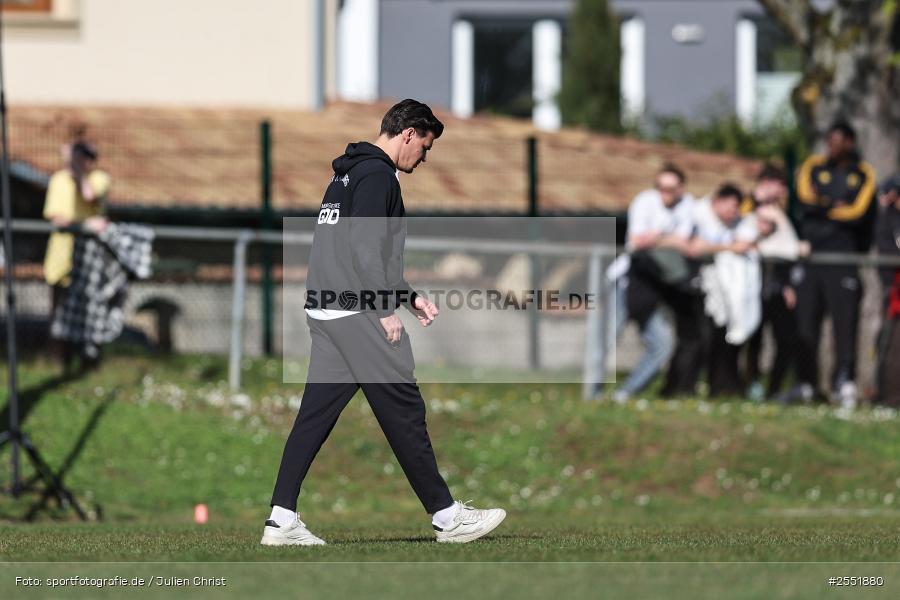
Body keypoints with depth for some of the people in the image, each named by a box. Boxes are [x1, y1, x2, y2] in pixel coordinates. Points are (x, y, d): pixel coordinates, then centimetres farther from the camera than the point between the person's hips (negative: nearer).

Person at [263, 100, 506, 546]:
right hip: (358, 313, -10)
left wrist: (409, 296, 25)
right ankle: (447, 516, 2)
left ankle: (282, 520, 0)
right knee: (404, 411, -3)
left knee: (316, 413, 5)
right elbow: (365, 248, -19)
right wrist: (386, 310, -17)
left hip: (325, 311, 10)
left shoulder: (348, 174, 22)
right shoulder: (377, 174, -10)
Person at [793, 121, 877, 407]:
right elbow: (806, 199, -4)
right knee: (805, 317, -2)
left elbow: (859, 213, -4)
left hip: (844, 255, -1)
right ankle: (804, 383, 1)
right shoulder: (813, 167, 12)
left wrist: (823, 207, -2)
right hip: (811, 252, 1)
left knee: (845, 319, -8)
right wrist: (837, 206, -9)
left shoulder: (863, 175, 9)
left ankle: (844, 383, -8)